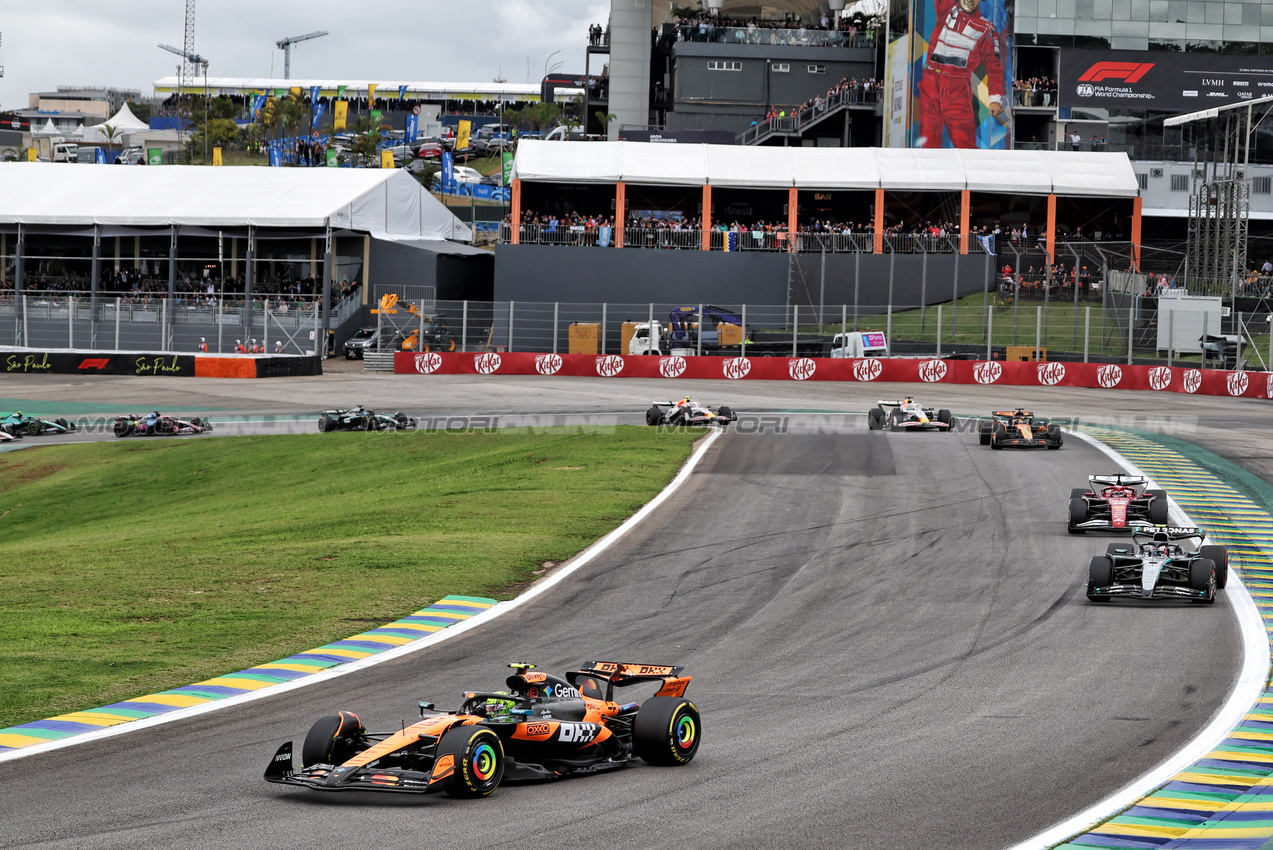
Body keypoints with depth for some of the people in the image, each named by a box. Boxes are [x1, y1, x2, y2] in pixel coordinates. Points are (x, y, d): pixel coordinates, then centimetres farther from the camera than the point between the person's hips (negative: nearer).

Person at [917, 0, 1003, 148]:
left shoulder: (986, 29, 7)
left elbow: (994, 66, 5)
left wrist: (996, 98, -5)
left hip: (958, 87, -2)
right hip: (931, 81, 2)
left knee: (964, 141, -10)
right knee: (928, 135, 0)